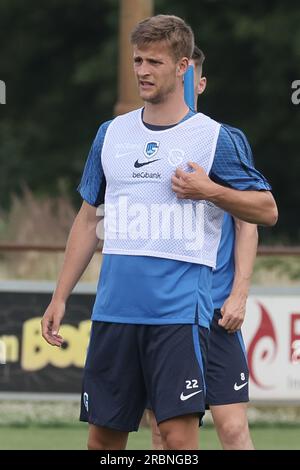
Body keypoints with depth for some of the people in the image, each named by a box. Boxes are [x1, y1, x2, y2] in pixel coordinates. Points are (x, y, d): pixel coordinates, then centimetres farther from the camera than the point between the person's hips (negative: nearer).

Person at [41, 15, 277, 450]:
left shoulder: (211, 137, 0)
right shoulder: (112, 133, 12)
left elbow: (267, 209, 3)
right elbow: (88, 219, 19)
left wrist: (210, 190, -13)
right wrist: (60, 297, 14)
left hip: (180, 312, -4)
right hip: (114, 310, 4)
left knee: (179, 432, -13)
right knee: (104, 435, 7)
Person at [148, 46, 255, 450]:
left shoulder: (229, 141, 3)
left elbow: (247, 223, 4)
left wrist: (239, 294, -5)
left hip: (215, 308, -2)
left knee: (233, 428, -9)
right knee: (162, 431, 3)